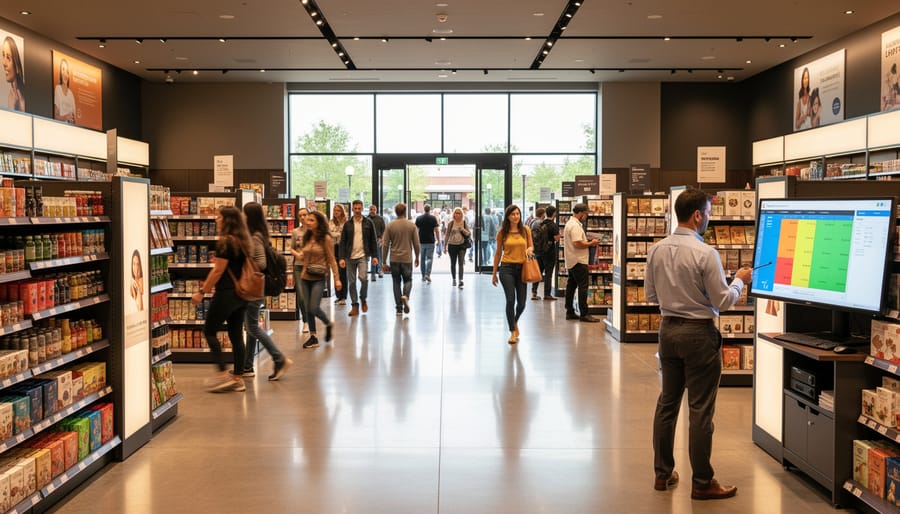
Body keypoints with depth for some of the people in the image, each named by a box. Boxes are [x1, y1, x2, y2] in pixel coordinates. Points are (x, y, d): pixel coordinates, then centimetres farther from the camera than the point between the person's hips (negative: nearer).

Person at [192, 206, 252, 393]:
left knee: (209, 331, 4)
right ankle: (238, 378, 12)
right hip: (241, 294, 8)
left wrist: (202, 291, -10)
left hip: (226, 293, -8)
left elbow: (218, 270, -15)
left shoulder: (225, 241, -13)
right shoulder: (243, 241, 12)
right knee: (236, 335, 10)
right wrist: (208, 283, 26)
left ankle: (223, 375, -2)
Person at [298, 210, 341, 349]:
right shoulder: (307, 238, 9)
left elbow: (331, 260, -7)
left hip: (319, 278, -6)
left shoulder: (326, 239, -8)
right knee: (308, 309, 7)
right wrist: (301, 257, -1)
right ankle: (313, 337, 17)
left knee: (314, 308, -9)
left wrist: (337, 279, -10)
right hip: (305, 277, 6)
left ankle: (329, 324, 20)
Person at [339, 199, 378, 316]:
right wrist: (342, 258, -6)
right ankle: (354, 306, 12)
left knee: (363, 277, -18)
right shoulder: (347, 224, 5)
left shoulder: (368, 223, 4)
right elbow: (342, 242, 4)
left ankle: (363, 299, 7)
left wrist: (374, 256, -1)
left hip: (363, 256, -2)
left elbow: (373, 240, 6)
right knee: (352, 282, 4)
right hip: (350, 257, 2)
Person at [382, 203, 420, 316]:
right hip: (407, 258, 0)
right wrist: (417, 258, 15)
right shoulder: (412, 225, -2)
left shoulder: (390, 226, -2)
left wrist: (384, 262, 2)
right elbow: (416, 244, 1)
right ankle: (405, 296, -16)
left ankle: (399, 308, 8)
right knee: (408, 280, 15)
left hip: (394, 259, 0)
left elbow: (386, 245, -3)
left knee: (396, 282, 10)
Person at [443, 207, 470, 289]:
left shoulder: (464, 223, 2)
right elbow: (447, 234, 4)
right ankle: (454, 279, 28)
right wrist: (445, 246, 3)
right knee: (453, 263, 11)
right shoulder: (451, 223, -1)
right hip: (452, 245, 1)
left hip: (461, 245, -1)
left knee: (461, 263, -13)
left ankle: (461, 280, -19)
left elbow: (469, 234, 5)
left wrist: (463, 230, -14)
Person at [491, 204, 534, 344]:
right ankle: (513, 332, 2)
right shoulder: (502, 232, 2)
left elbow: (531, 246, 15)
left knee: (521, 303, 4)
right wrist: (494, 273, 9)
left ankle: (515, 322, 37)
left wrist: (529, 250, -10)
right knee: (510, 300, -11)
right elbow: (498, 253, 8)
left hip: (522, 268, 2)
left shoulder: (526, 230, 4)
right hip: (507, 268, -2)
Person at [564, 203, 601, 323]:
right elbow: (577, 244, -25)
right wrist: (591, 243, -13)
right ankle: (584, 314, -8)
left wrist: (588, 241, 12)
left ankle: (570, 312, 17)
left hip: (571, 262, 11)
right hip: (578, 261, -11)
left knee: (571, 286, 12)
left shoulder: (570, 223, 16)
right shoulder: (575, 225, -17)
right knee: (583, 287, -8)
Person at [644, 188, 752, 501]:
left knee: (667, 402, 15)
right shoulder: (705, 253, -18)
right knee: (700, 410, 3)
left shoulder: (656, 250, 0)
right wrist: (740, 280, 5)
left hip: (668, 329, 6)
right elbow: (723, 302, -13)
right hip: (698, 333, -6)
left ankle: (662, 473, 25)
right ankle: (702, 483, 13)